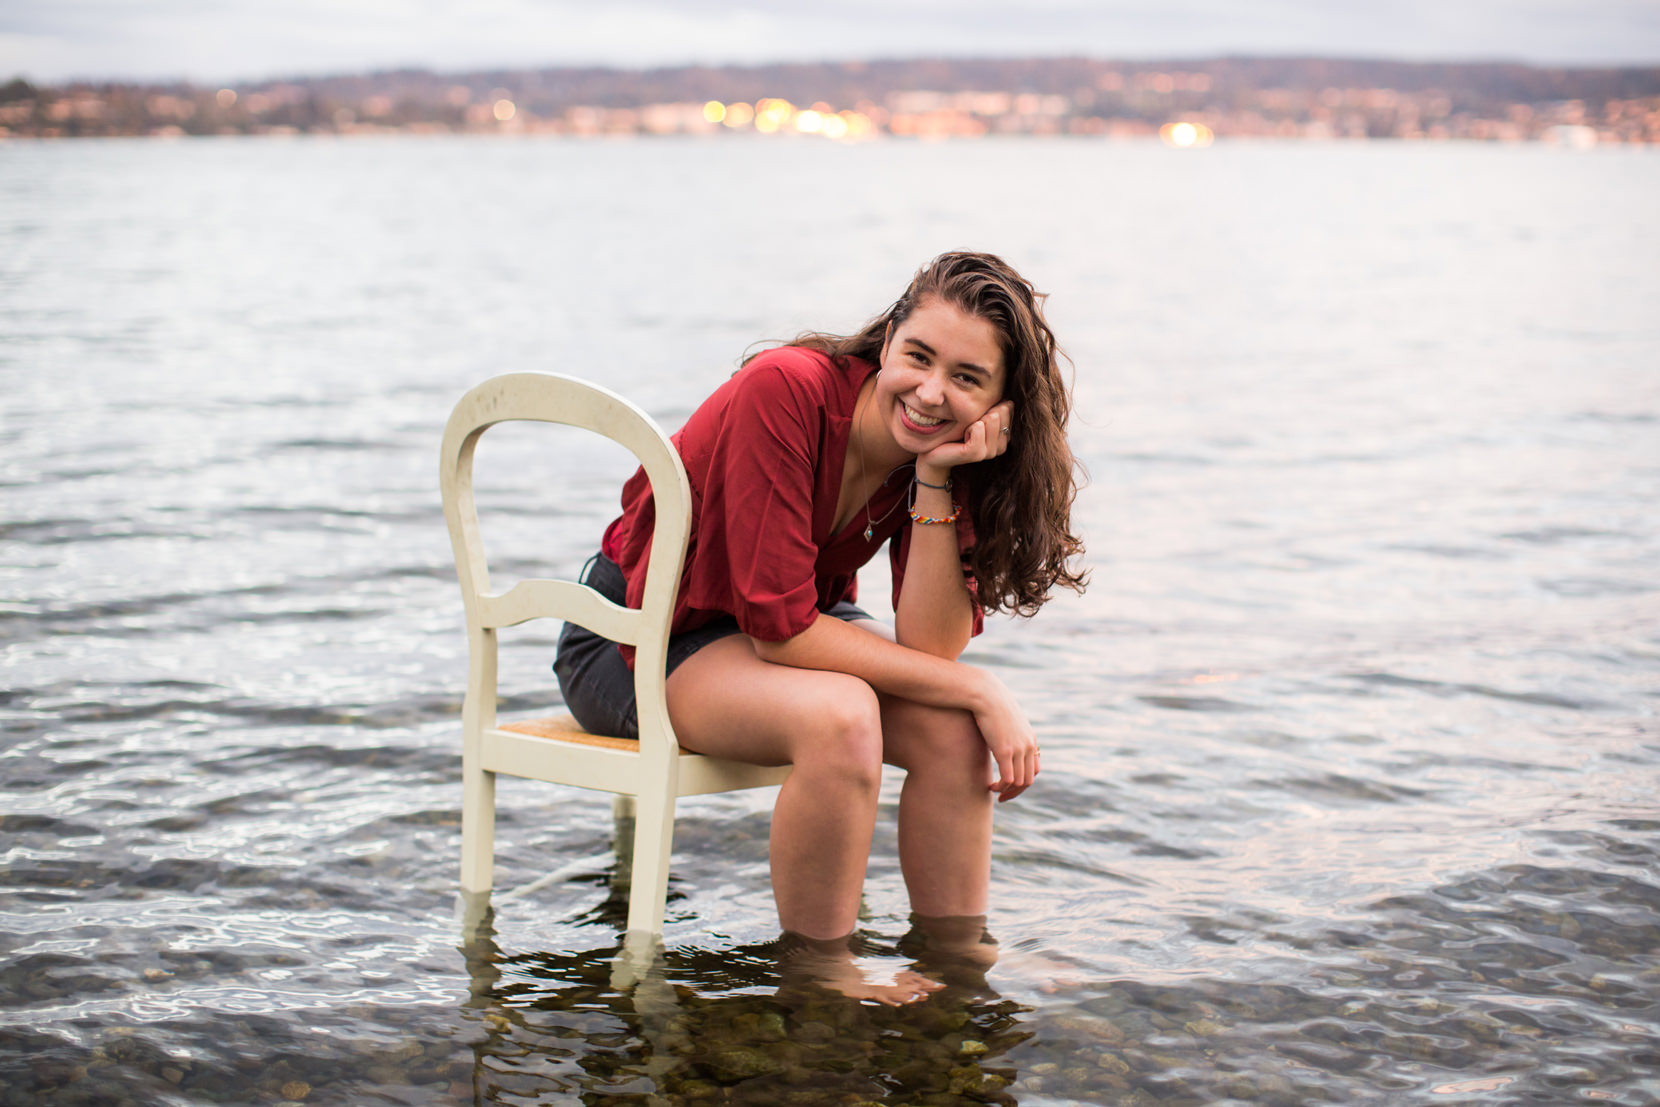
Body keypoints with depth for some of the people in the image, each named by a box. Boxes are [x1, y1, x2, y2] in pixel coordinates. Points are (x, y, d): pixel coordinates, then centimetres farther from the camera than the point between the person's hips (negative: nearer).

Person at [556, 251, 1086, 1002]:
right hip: (638, 633, -6)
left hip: (787, 625, 6)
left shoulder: (949, 457, -11)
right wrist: (975, 688, -29)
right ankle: (817, 973, -17)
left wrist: (936, 482, -29)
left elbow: (932, 649, -20)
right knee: (838, 716, -33)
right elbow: (779, 626, -30)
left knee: (953, 727, -19)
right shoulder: (785, 390, -30)